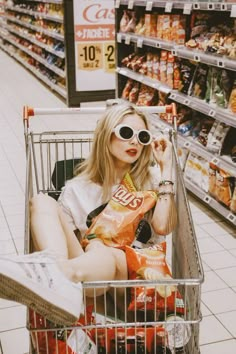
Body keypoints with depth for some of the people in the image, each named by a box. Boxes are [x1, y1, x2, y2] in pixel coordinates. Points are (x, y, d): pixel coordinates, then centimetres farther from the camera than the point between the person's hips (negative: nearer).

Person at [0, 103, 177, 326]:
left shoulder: (150, 180, 15)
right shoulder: (78, 189, 15)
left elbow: (162, 227, -4)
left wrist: (166, 167, 0)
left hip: (131, 272, -1)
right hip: (88, 265, 1)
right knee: (42, 202, -20)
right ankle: (58, 280, -48)